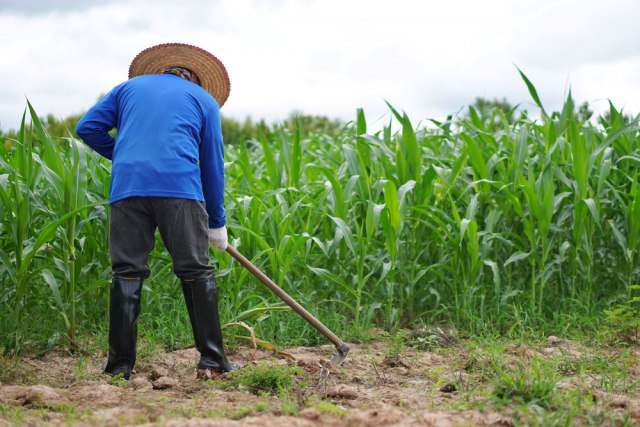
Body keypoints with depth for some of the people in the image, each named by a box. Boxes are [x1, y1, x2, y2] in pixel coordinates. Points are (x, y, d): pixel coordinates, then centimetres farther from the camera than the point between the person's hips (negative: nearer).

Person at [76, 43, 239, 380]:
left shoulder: (131, 86, 25)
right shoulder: (205, 100, 21)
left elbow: (87, 127, 15)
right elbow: (212, 165, 19)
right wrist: (217, 224, 24)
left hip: (127, 186, 2)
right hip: (180, 187, -1)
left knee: (127, 273, 4)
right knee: (197, 273, 4)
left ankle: (119, 364, 4)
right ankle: (212, 361, 4)